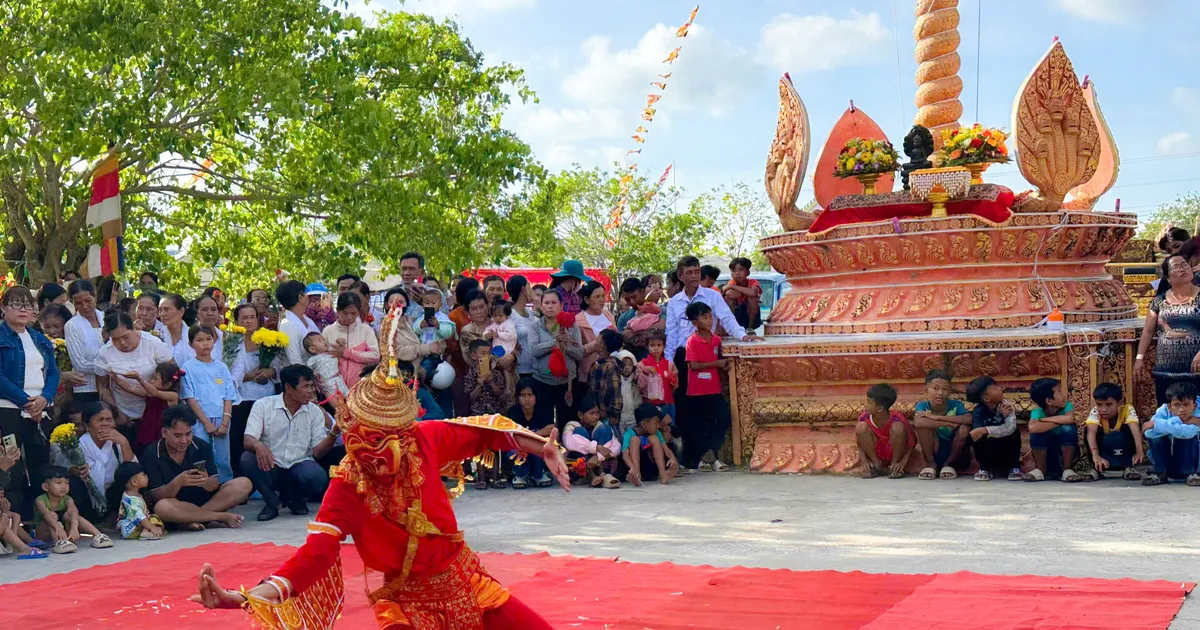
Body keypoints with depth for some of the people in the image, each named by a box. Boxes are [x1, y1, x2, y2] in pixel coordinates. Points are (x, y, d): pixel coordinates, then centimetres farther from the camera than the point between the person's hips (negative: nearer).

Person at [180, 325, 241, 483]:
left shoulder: (221, 367, 11)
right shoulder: (188, 368, 2)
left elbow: (229, 397, 7)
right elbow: (190, 399, -3)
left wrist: (225, 423, -5)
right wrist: (206, 423, -10)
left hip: (221, 422, 3)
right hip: (199, 422, -3)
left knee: (223, 462, 3)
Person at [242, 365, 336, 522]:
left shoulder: (315, 412, 3)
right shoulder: (263, 405, -3)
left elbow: (318, 452, -3)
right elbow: (248, 440, -14)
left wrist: (334, 432, -21)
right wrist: (258, 445, -39)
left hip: (300, 465, 1)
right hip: (270, 467, -1)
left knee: (318, 478, -33)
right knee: (247, 459, -32)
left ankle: (294, 499, 5)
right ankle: (272, 502, -5)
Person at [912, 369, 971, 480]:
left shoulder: (955, 405, -14)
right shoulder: (923, 405, -15)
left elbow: (969, 419, -35)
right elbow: (918, 423, -37)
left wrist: (937, 417, -35)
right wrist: (950, 424, -35)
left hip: (954, 453, 1)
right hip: (932, 453, -1)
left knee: (964, 428, -27)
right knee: (925, 425, -26)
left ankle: (949, 464, -1)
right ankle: (931, 464, -5)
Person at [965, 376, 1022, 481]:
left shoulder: (1006, 404, -16)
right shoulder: (978, 411, -16)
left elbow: (1010, 428, -32)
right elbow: (977, 434, -32)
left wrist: (985, 430, -42)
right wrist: (1001, 415, -33)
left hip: (1007, 451, 0)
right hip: (989, 454, 0)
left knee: (1014, 433, -28)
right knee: (977, 437, -29)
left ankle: (1014, 468, -8)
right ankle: (986, 469, -5)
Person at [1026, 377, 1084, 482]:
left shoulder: (1067, 406, -15)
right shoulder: (1037, 412, -18)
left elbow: (1070, 419, -38)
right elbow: (1032, 427, -41)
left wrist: (1045, 419, -26)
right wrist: (1058, 422, -30)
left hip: (1065, 452, 1)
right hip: (1046, 456, -1)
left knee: (1068, 428, -27)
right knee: (1036, 432, -28)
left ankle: (1067, 469, -14)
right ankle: (1040, 470, -9)